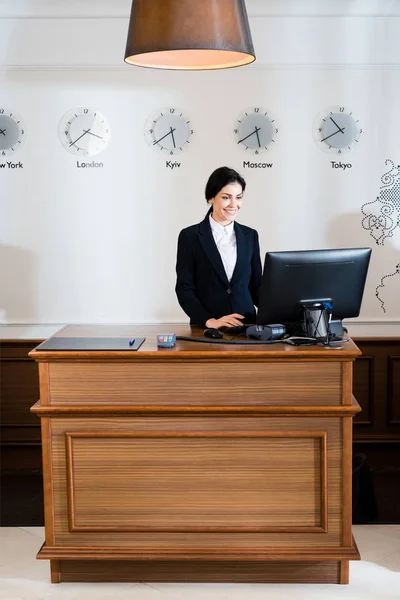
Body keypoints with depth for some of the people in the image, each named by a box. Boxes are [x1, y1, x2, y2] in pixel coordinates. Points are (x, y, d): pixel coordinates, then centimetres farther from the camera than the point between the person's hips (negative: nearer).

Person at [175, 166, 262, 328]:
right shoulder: (190, 236, 1)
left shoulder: (250, 236, 12)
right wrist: (209, 321, -16)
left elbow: (256, 285, 14)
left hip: (245, 325, 3)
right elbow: (184, 289, -2)